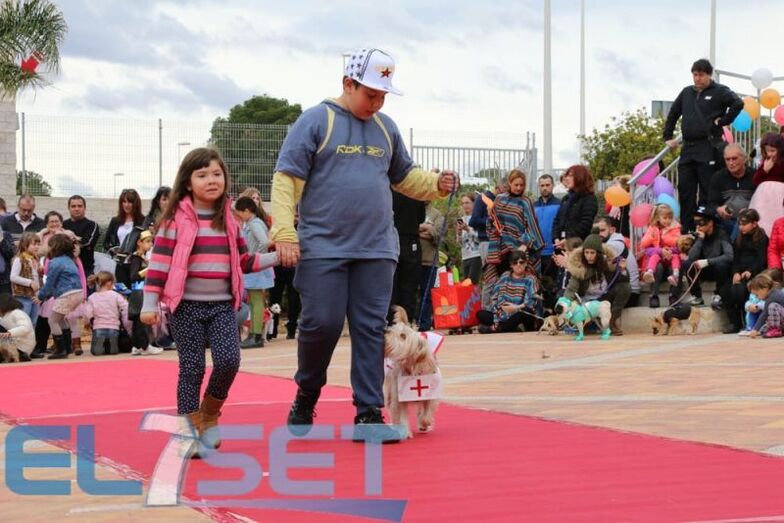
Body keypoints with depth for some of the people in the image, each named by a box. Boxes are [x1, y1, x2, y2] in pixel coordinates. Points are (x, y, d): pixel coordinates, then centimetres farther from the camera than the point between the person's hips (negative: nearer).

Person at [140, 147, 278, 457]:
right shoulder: (176, 219, -4)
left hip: (222, 305, 4)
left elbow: (243, 261, 18)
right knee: (192, 367, -3)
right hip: (186, 305, -3)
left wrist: (275, 257, 7)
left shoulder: (229, 220, 10)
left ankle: (209, 414, 14)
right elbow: (159, 262, -5)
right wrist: (150, 304, -9)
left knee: (228, 360, -11)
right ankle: (189, 429, 7)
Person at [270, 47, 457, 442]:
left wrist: (437, 184, 3)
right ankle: (306, 397, 18)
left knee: (371, 330, 2)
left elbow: (404, 176, 24)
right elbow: (286, 180, -6)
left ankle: (368, 414, 5)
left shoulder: (386, 128, 14)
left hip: (376, 251, 5)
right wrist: (284, 232, -16)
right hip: (322, 249, -4)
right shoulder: (315, 122, -2)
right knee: (322, 324, -7)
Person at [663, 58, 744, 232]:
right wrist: (668, 137, 20)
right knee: (685, 191, 4)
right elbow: (673, 114, 26)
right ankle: (687, 231, 9)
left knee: (707, 192, -5)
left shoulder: (719, 92, -1)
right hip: (688, 148, 6)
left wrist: (722, 121, -13)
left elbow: (738, 103, -17)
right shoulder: (686, 92, 17)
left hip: (708, 149, -6)